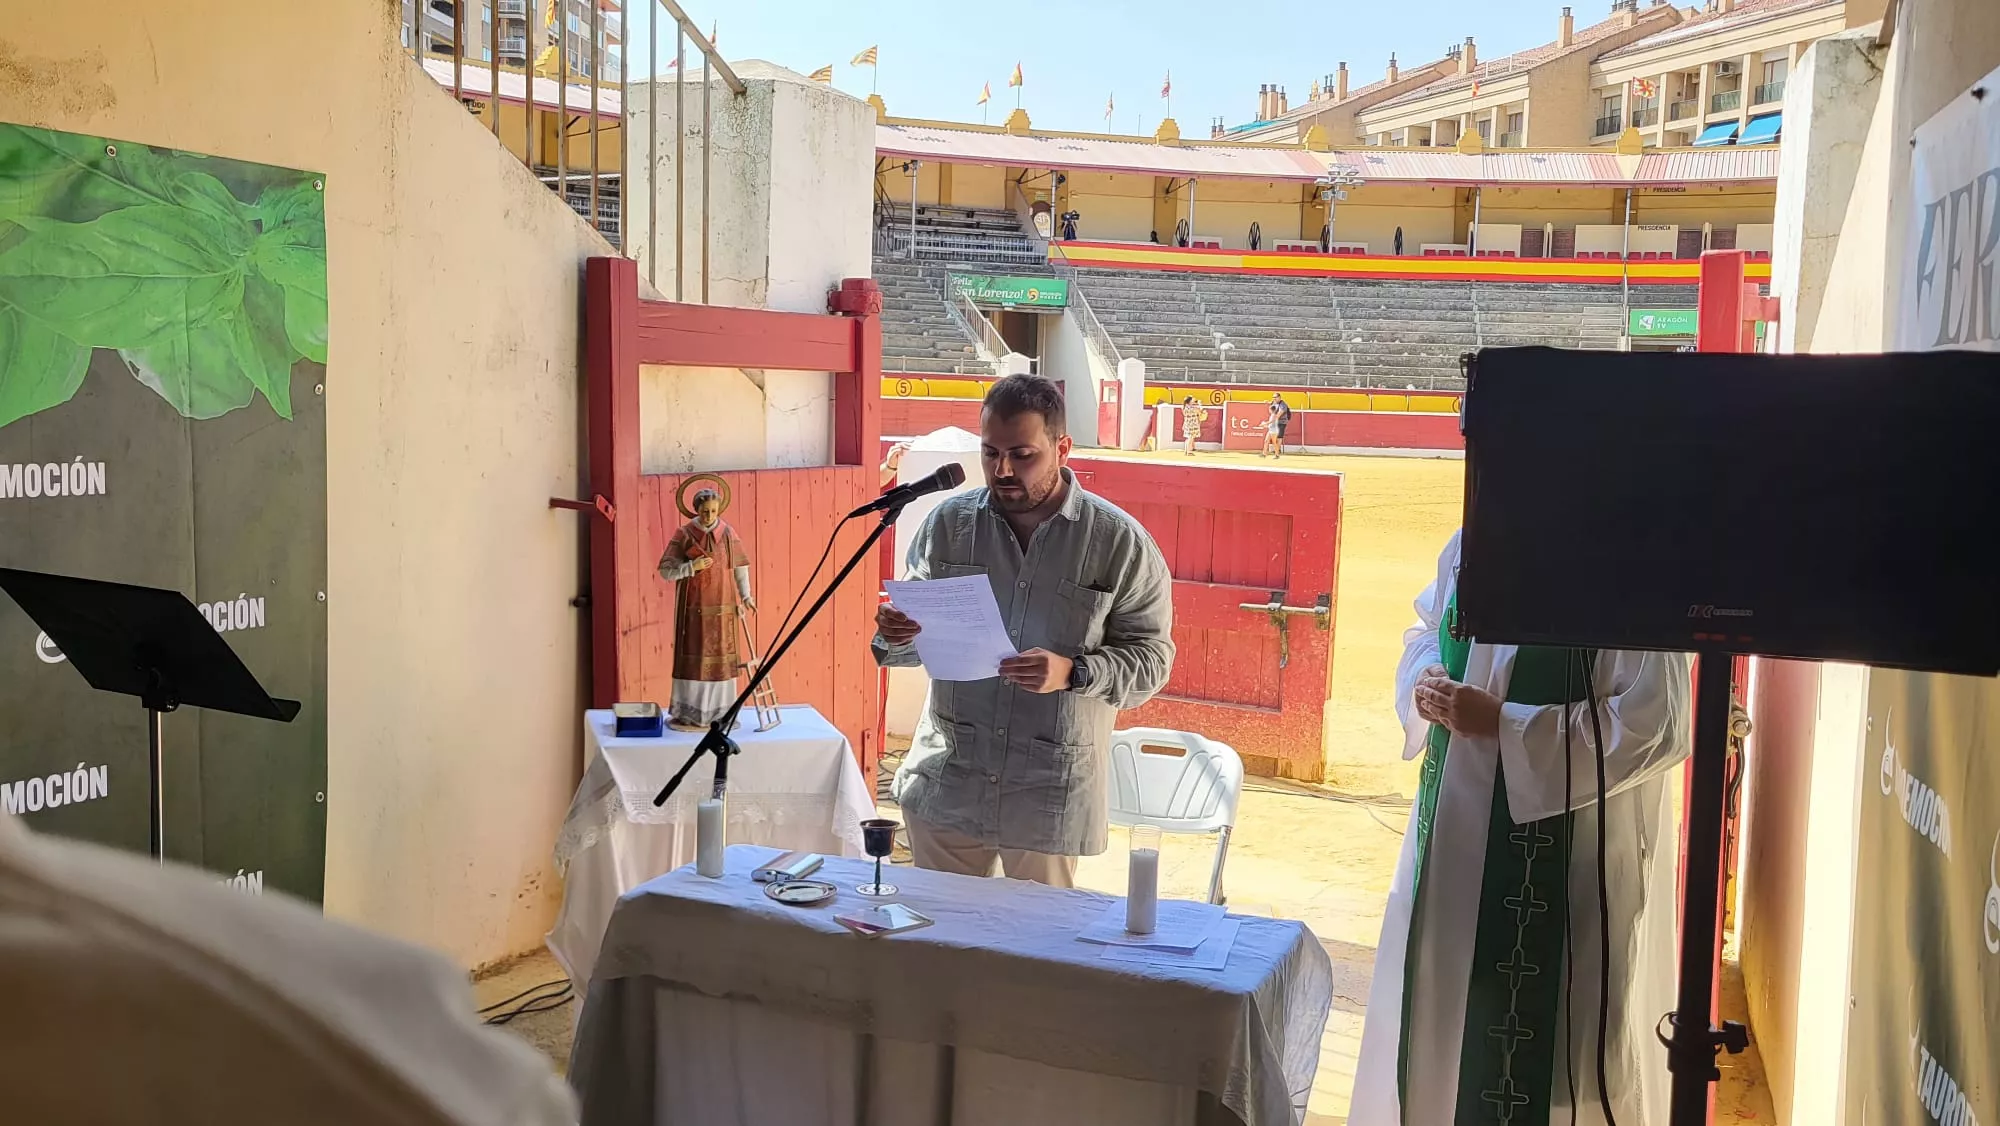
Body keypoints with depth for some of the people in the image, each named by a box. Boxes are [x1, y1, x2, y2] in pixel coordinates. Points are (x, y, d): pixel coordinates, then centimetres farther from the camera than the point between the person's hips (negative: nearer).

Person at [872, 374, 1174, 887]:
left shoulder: (1121, 542, -6)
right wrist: (896, 636, -13)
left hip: (1052, 794, -2)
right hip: (947, 781, 3)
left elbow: (1151, 656, -6)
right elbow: (918, 630, 11)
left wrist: (1072, 672, -23)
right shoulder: (949, 522, 3)